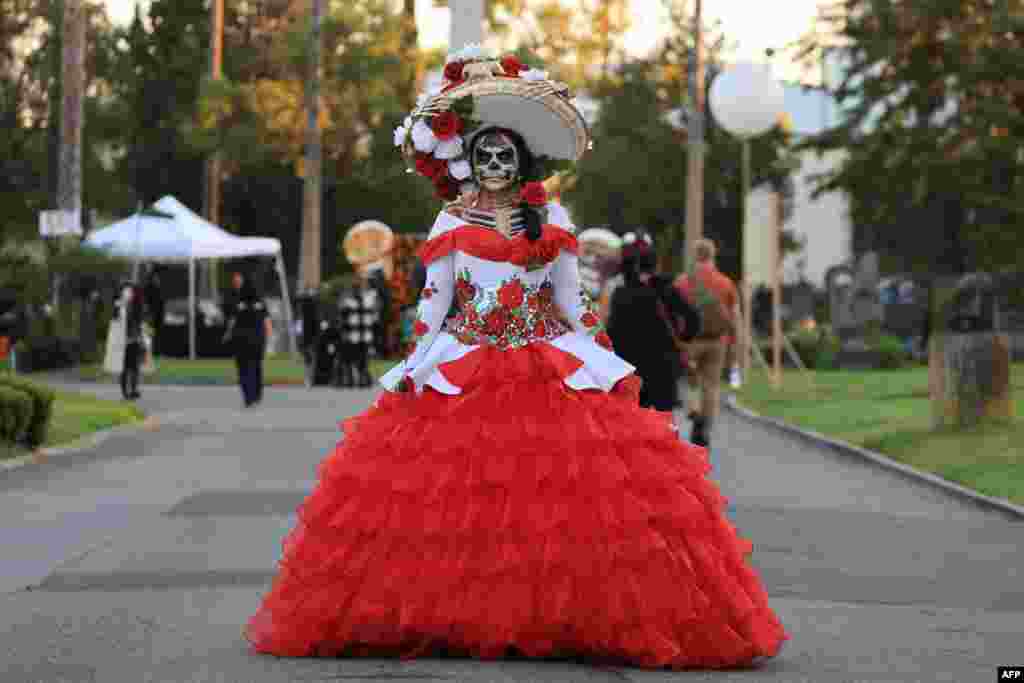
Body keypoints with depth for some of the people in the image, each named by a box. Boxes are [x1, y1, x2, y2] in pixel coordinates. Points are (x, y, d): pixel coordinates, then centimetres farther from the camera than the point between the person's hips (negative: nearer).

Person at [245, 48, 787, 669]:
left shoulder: (552, 219, 9)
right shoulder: (452, 223, 6)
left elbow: (571, 298, 11)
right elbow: (433, 299, 6)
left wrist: (600, 357, 5)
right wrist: (416, 361, -2)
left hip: (549, 368, 1)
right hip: (462, 371, -1)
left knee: (560, 493, -10)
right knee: (455, 491, -9)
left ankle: (561, 615, -3)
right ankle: (452, 616, 0)